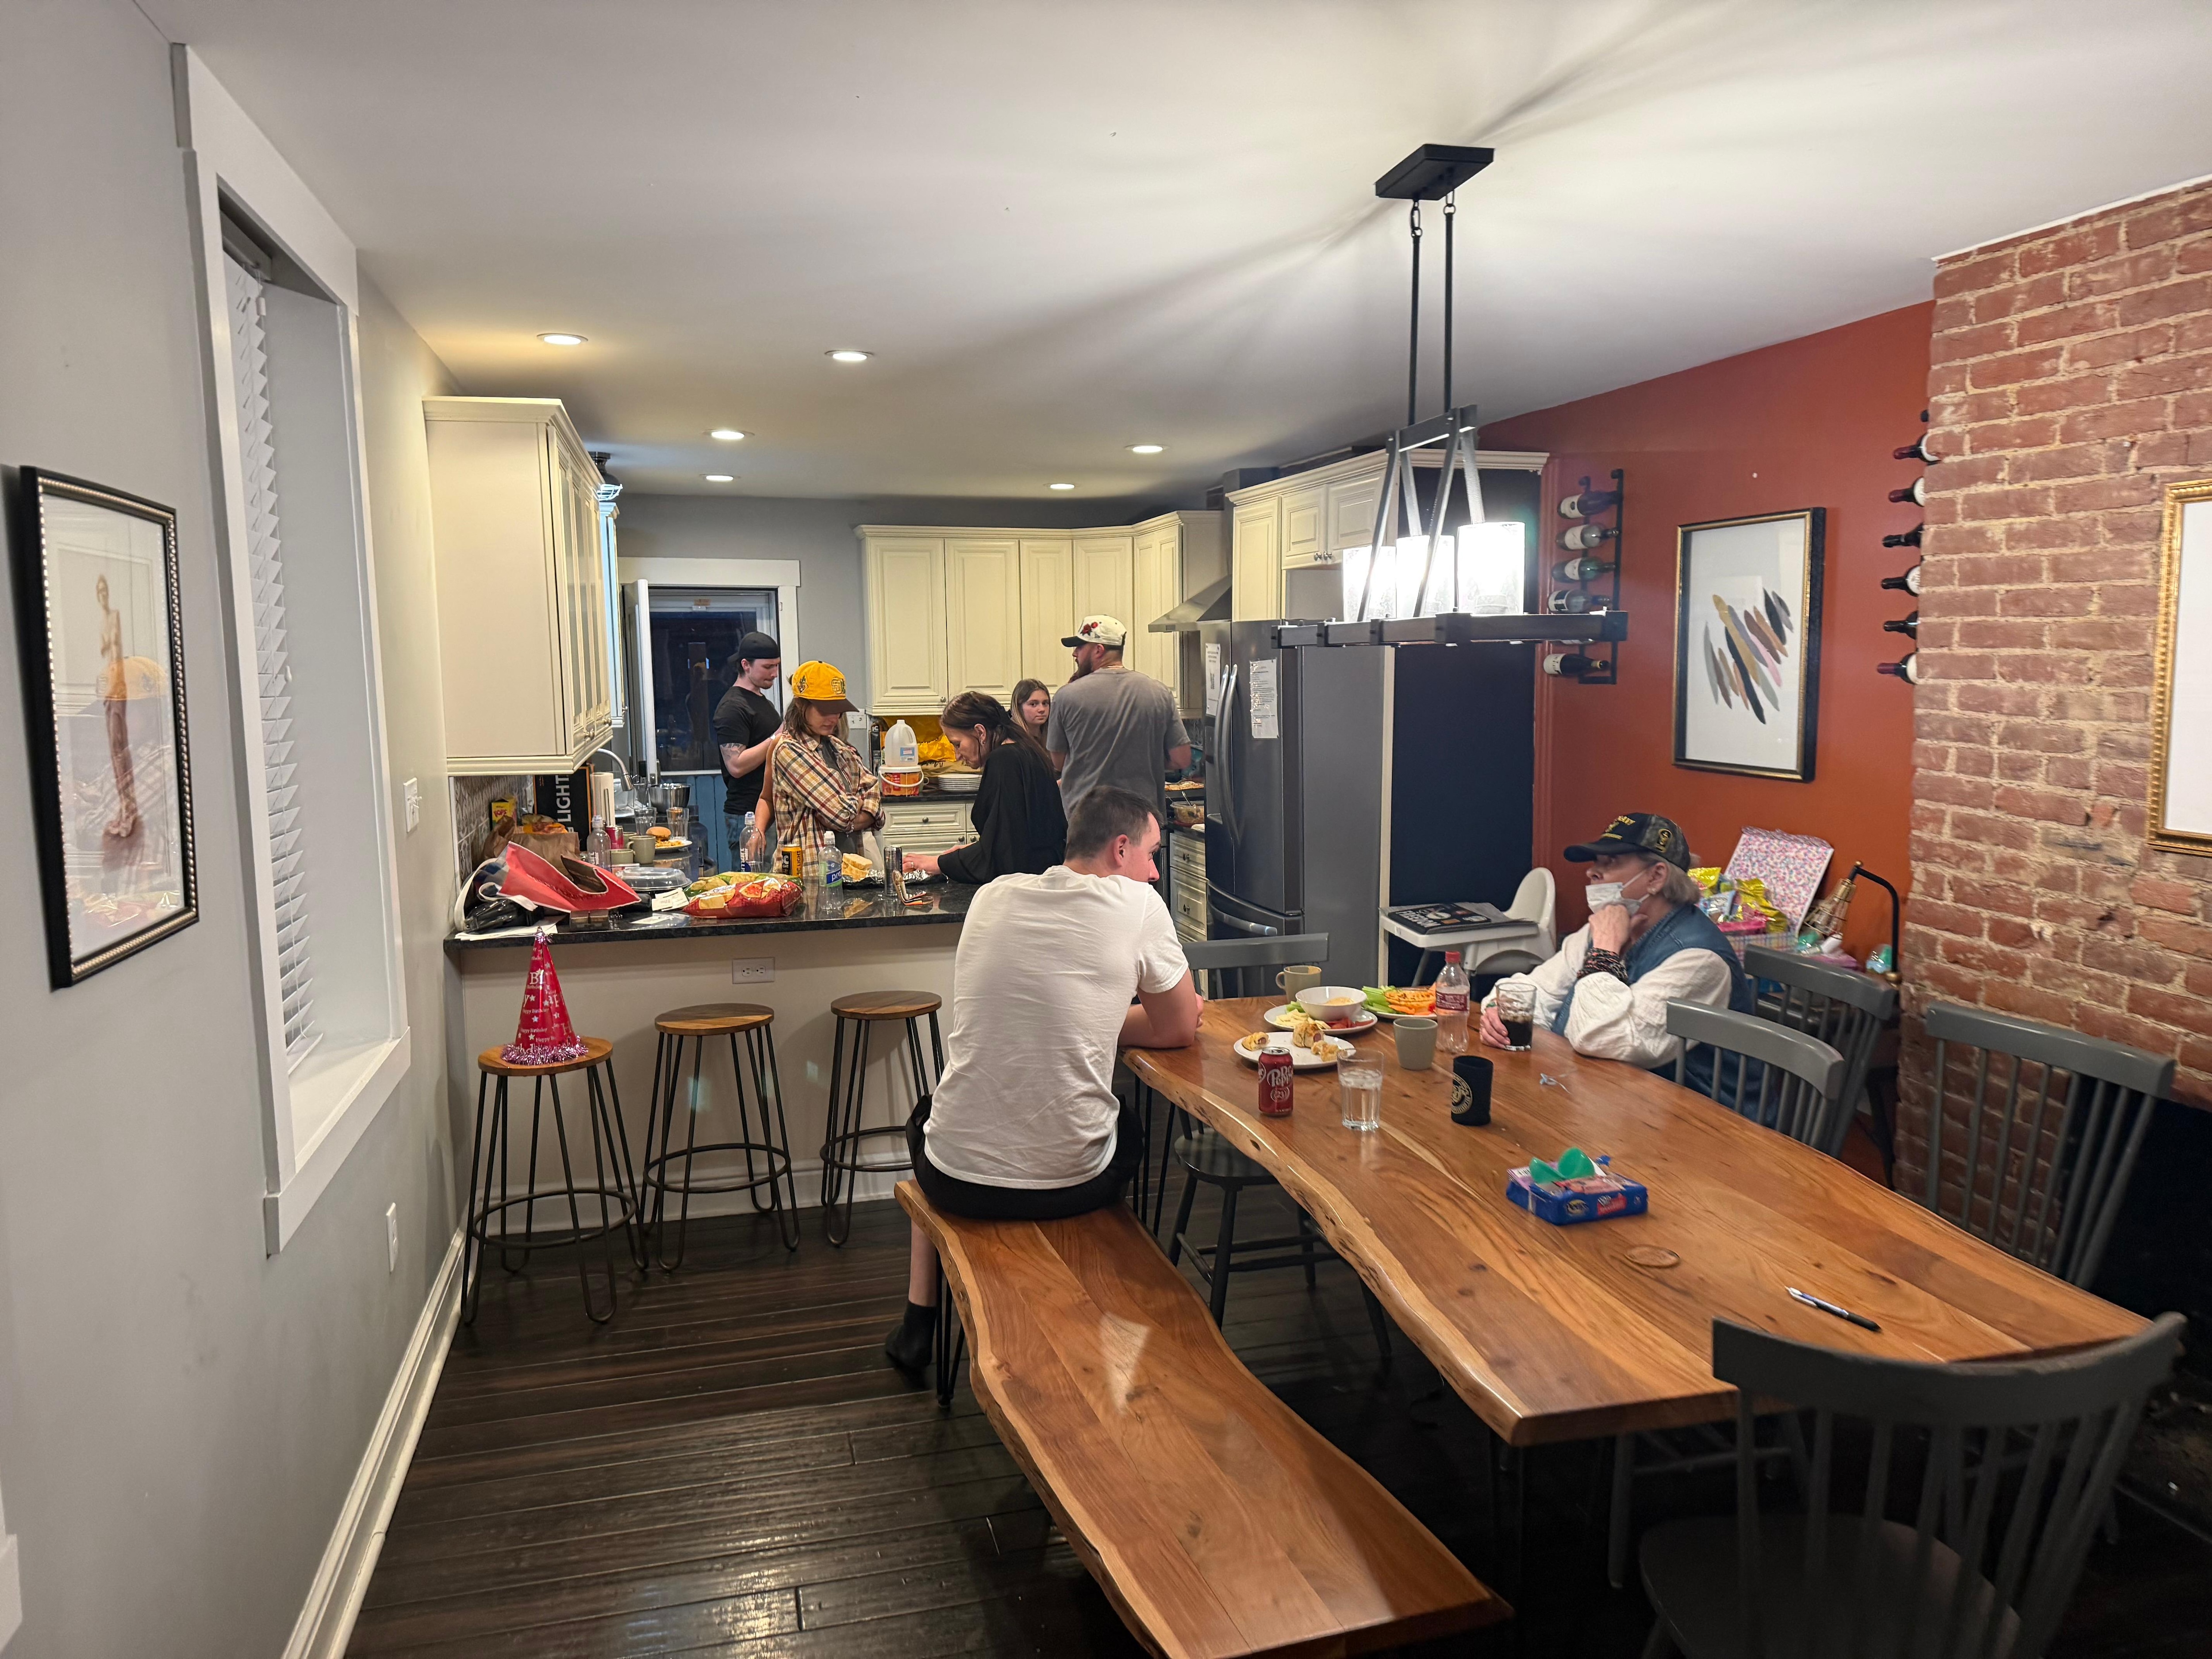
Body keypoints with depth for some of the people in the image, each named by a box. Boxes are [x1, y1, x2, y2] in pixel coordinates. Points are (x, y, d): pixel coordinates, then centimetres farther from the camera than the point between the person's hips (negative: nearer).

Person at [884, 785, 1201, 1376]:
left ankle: (918, 1323, 40)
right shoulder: (1137, 905, -10)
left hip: (958, 1179, 2)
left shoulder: (994, 896, 3)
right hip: (1069, 1185, -2)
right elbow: (1181, 1030, 0)